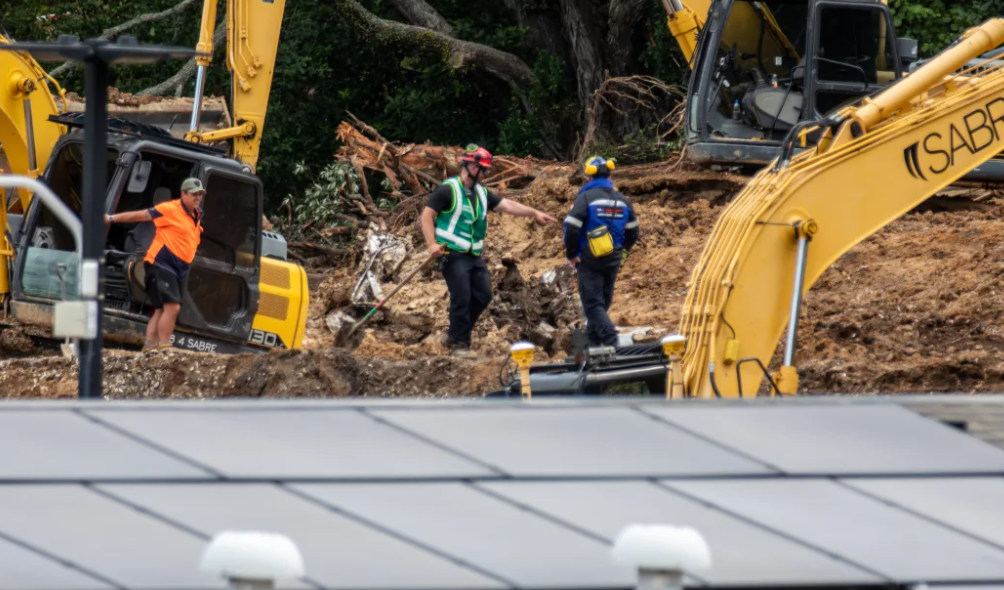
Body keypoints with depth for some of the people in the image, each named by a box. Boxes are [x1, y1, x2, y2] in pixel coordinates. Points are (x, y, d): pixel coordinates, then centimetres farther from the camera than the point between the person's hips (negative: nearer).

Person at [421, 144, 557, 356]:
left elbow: (507, 205, 8)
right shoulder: (448, 190, -7)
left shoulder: (481, 194, 14)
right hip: (453, 255, -7)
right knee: (461, 298, -10)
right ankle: (459, 343, 1)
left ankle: (453, 336, 18)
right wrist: (432, 244, -21)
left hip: (474, 256, 8)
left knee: (482, 296, 4)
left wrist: (534, 213, -3)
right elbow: (427, 215, -10)